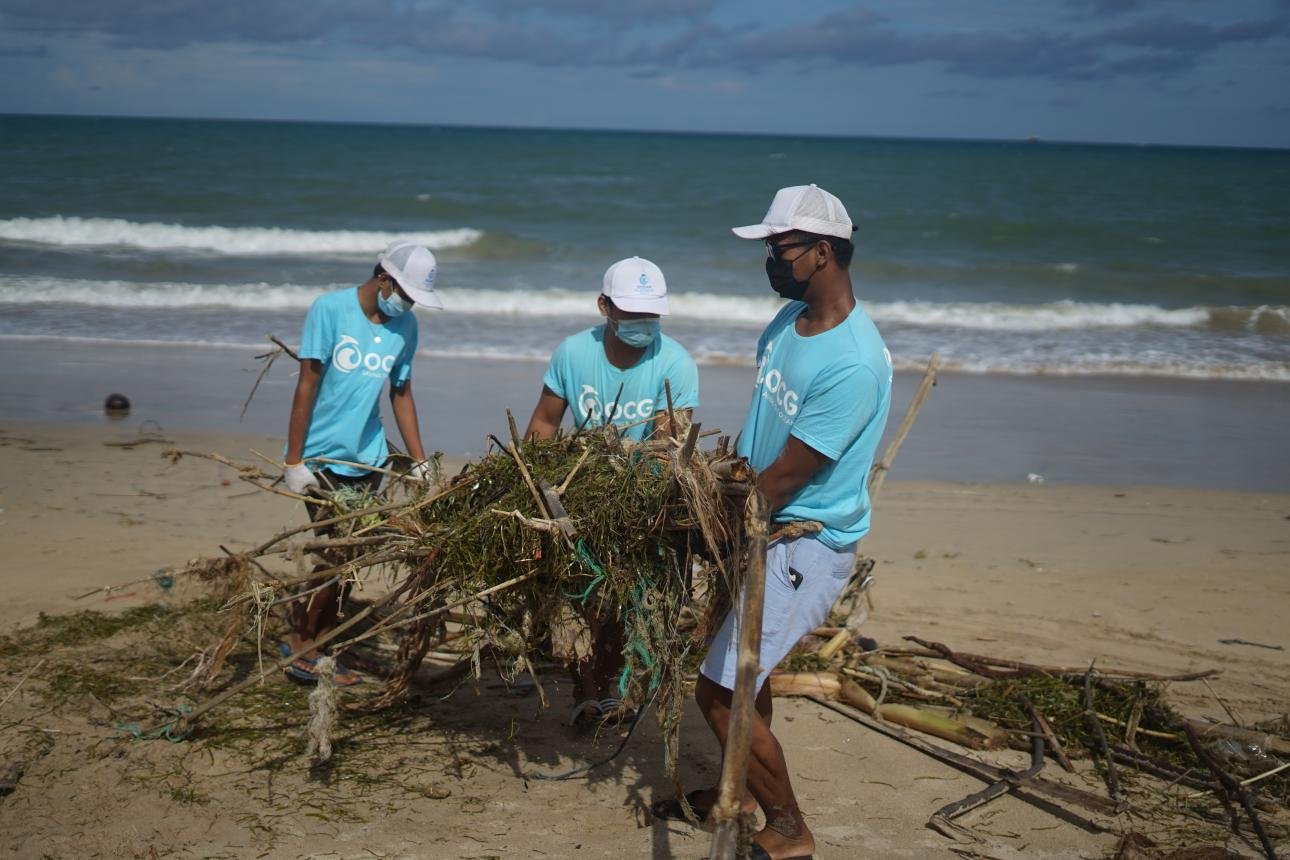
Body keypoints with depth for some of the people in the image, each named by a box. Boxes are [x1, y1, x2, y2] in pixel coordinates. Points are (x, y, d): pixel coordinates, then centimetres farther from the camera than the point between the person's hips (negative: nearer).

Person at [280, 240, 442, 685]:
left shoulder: (405, 326, 4)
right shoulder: (330, 309, -11)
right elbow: (307, 384, -11)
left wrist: (420, 462, 10)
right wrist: (293, 460, -12)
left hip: (368, 459, 5)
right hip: (323, 457, -5)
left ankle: (315, 643, 19)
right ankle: (302, 641, 10)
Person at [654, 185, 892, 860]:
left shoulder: (853, 363, -28)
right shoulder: (789, 319, 2)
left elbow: (782, 479, -23)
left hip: (805, 547, -9)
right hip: (762, 525, 9)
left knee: (719, 689, -8)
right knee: (744, 667, 23)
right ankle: (736, 792, 44)